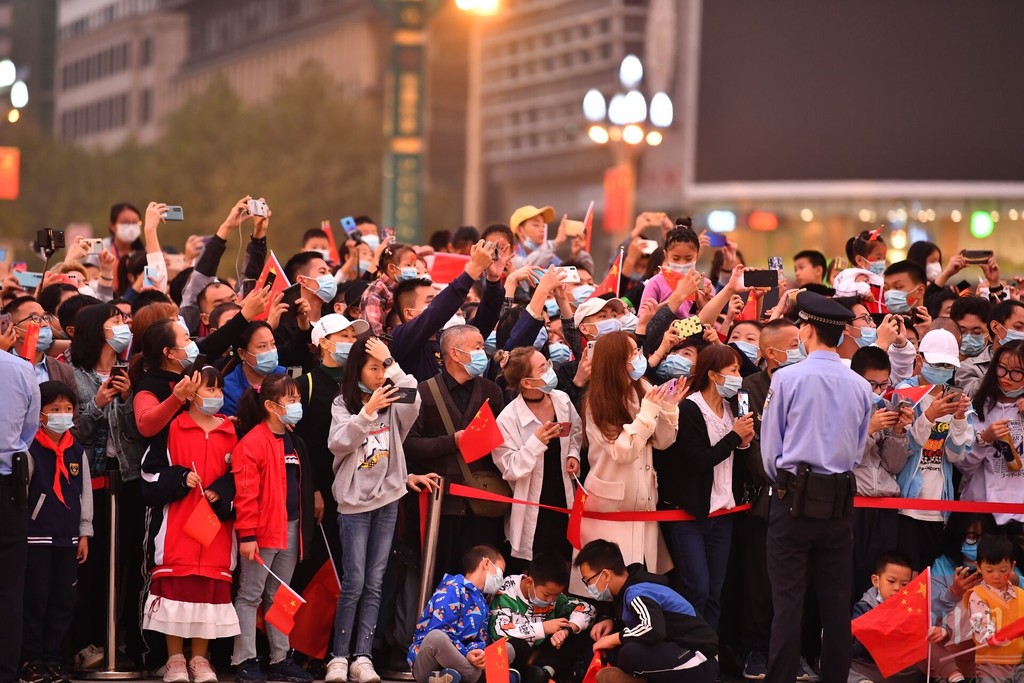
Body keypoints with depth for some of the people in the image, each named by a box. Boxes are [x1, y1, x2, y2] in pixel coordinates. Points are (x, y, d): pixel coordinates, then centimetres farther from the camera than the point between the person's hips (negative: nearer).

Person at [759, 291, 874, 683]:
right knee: (836, 602, 8)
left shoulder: (787, 378, -8)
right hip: (841, 500, 3)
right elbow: (859, 450, 11)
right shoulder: (860, 387, 2)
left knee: (788, 600, -2)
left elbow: (770, 448, -1)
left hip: (795, 497, -3)